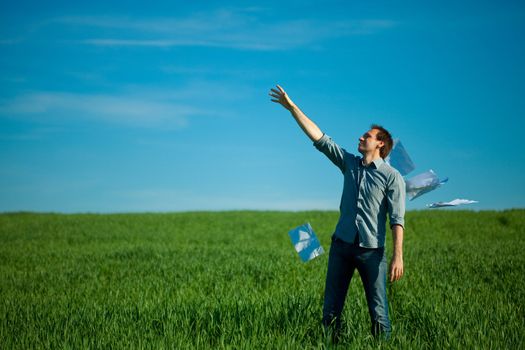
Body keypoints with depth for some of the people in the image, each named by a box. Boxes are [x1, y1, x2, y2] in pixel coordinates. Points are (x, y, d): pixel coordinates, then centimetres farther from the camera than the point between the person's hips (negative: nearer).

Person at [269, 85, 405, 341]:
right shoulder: (350, 164, 11)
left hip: (371, 250, -5)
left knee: (378, 310, -2)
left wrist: (398, 256, -17)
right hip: (341, 244, 5)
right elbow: (319, 138, 8)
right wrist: (292, 107, 3)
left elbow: (397, 219, -8)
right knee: (331, 308, 6)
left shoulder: (392, 176, -3)